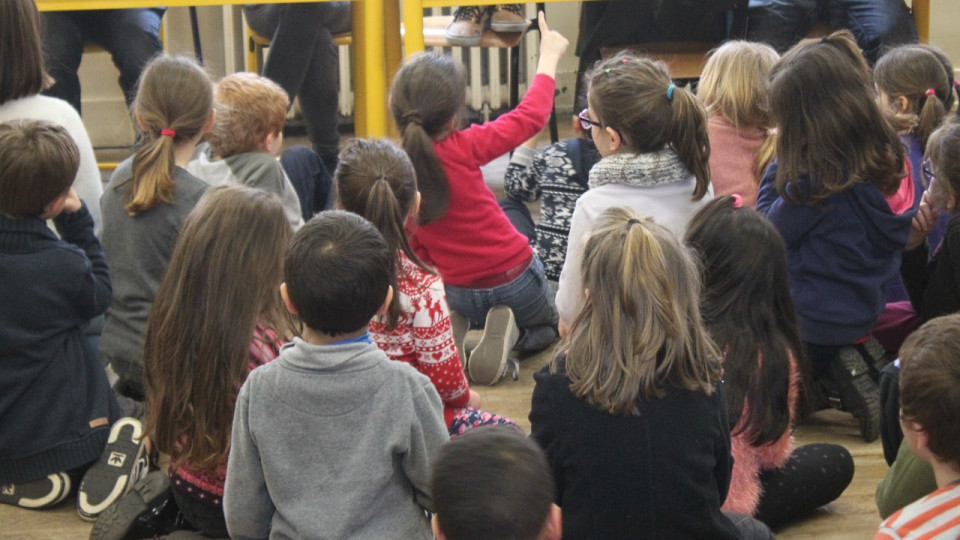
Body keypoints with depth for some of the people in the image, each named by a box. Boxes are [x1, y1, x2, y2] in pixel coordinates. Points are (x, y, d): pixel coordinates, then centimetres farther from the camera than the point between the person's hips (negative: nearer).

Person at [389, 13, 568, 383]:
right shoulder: (465, 149, -23)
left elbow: (415, 246, 1)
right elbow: (532, 116, -13)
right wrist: (549, 56, 1)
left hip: (461, 293, 5)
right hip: (515, 278, -5)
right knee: (547, 326, 26)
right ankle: (511, 336, -4)